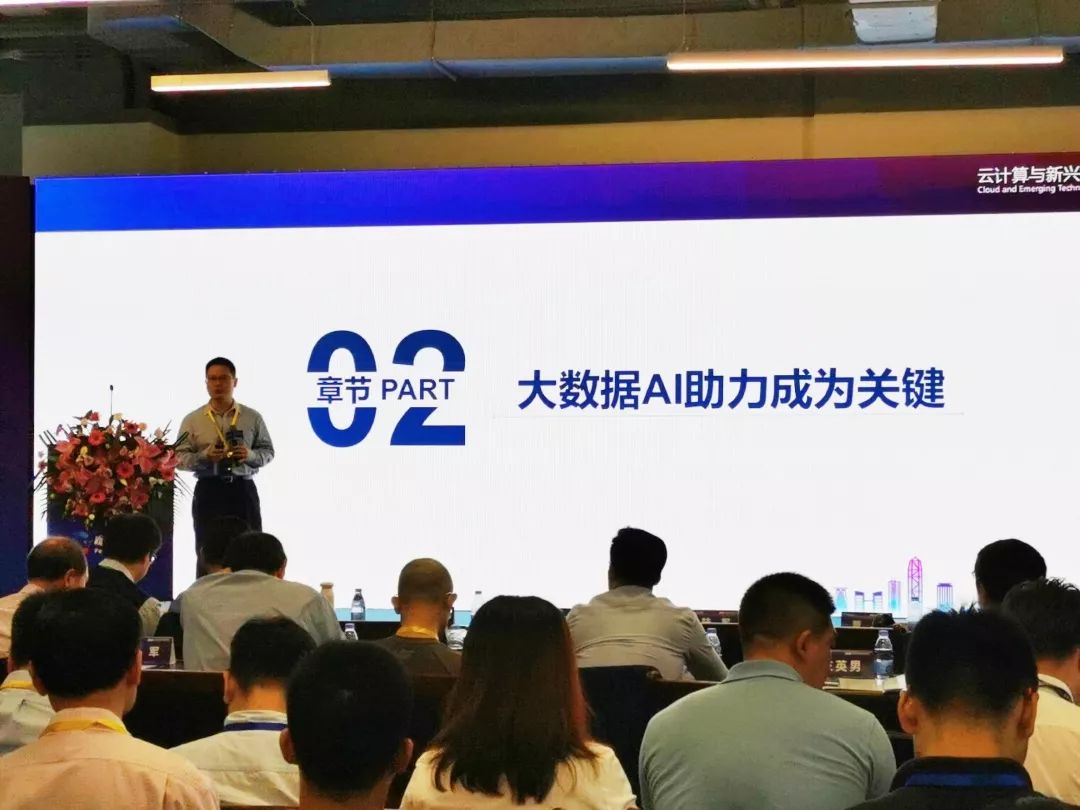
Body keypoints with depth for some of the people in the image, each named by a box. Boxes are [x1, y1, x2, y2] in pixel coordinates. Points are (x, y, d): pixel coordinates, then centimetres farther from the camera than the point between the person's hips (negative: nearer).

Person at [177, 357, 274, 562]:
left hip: (243, 491, 1)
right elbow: (180, 457, 1)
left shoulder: (253, 418, 7)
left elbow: (268, 452, 9)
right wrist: (204, 456, -18)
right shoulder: (192, 420, 4)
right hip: (208, 491, -1)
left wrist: (250, 455, -13)